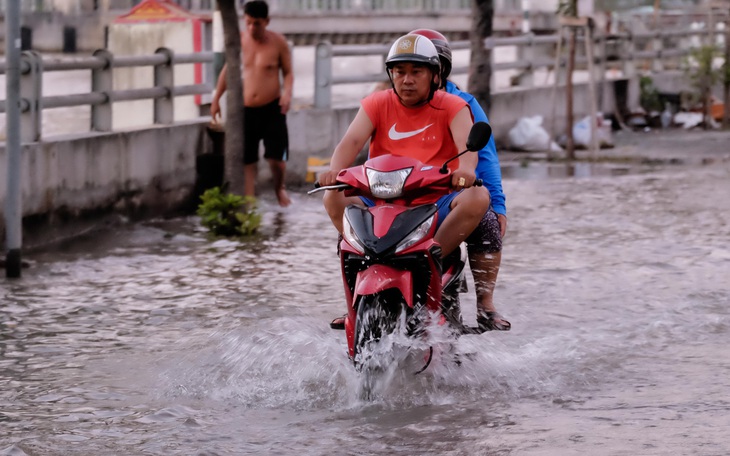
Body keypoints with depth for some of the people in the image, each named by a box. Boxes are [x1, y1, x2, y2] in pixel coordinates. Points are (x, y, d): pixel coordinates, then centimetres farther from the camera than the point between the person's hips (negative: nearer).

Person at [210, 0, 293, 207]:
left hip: (272, 109, -2)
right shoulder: (239, 40, -1)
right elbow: (228, 69, 13)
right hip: (245, 110, 2)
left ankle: (279, 189, 25)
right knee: (247, 159, 4)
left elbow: (288, 72, 2)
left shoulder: (278, 42, -7)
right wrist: (216, 99, 15)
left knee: (276, 157, -5)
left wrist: (287, 92, -18)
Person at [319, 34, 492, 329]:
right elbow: (353, 139, -10)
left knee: (478, 197, -31)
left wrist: (466, 169, -42)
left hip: (437, 200, -1)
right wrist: (335, 169, -33)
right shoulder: (377, 104, 8)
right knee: (334, 198, -23)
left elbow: (466, 142, -17)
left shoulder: (451, 106, 3)